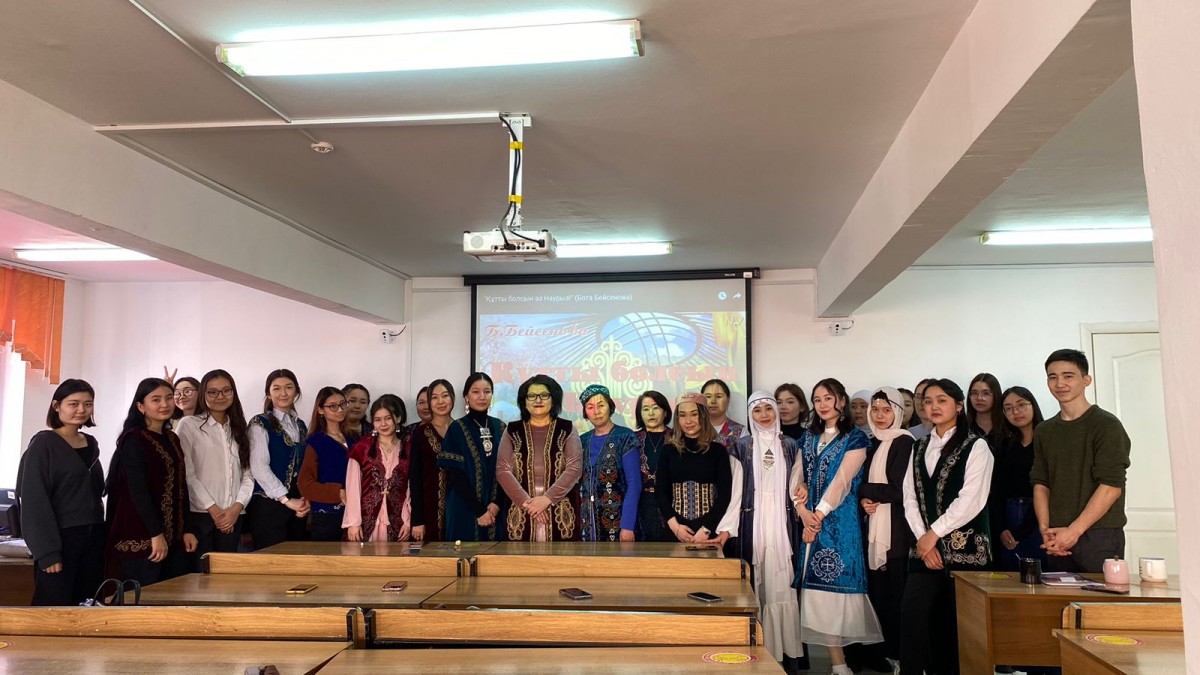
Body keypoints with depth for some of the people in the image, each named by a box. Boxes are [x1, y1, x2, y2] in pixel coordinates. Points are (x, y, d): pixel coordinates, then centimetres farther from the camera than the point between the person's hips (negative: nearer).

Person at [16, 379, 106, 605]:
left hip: (93, 536, 6)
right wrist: (47, 551, -17)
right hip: (61, 537, -6)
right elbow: (35, 500, -11)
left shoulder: (91, 444, 12)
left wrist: (98, 529, 9)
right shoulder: (43, 444, -7)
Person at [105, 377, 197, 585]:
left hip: (173, 536, 7)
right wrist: (156, 534, -19)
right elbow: (137, 490, -15)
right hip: (141, 537, -7)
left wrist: (186, 530, 10)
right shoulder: (133, 439, -8)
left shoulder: (172, 439, 13)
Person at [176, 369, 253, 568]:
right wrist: (213, 509, -10)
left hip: (232, 518, 4)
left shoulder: (239, 429, 14)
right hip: (198, 515, -4)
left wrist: (236, 507, -7)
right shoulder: (189, 425, 0)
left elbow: (247, 475, 9)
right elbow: (186, 474, -7)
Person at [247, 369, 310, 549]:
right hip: (269, 504, -6)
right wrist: (287, 500, -13)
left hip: (297, 506, 6)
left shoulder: (301, 425, 14)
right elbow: (259, 467, -12)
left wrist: (305, 500, -2)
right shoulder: (260, 424, -3)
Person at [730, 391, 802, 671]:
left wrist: (800, 518, 4)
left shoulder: (789, 445, 10)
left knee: (782, 584, -2)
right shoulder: (742, 446, 6)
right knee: (756, 583, -3)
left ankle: (786, 651, 3)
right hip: (753, 522, -1)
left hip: (782, 522, 1)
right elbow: (735, 488, 4)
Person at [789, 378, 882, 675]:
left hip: (840, 521, -5)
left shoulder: (855, 438, -1)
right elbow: (797, 478, 7)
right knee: (818, 587, 0)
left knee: (834, 583, -8)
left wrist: (819, 515, -14)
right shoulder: (808, 438, 15)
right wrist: (803, 512, -8)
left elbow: (841, 481, -10)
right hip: (811, 520, 5)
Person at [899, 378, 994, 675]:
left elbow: (971, 500, -11)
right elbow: (910, 498, 9)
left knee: (958, 620, 0)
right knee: (912, 612, -6)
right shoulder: (920, 448, 15)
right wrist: (923, 538, -4)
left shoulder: (975, 446, -2)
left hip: (965, 548, -4)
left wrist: (934, 534, -10)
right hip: (926, 547, 4)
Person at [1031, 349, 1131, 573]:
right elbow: (1040, 483, 10)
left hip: (1100, 536, -5)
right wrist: (1045, 529, -5)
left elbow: (1111, 487, -12)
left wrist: (1074, 531, -15)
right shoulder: (1044, 431, 13)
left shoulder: (1106, 425, -4)